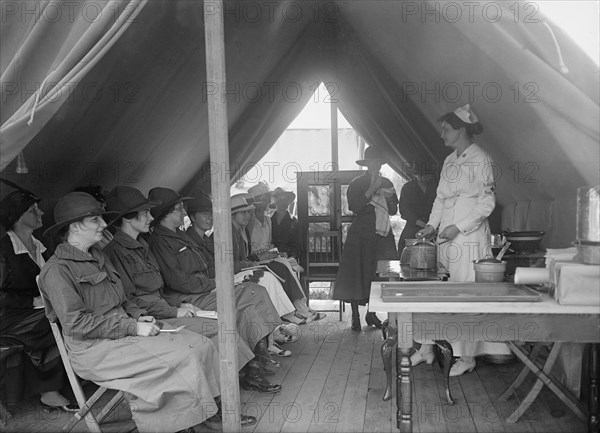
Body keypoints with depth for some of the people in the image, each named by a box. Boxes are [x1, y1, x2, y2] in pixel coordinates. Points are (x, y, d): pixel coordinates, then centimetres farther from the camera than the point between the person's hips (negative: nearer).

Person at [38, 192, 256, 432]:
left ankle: (215, 408, -6)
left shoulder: (97, 258, 19)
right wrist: (133, 328, -19)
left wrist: (139, 316, 2)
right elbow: (76, 323, -18)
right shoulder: (57, 270, -11)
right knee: (181, 357, -24)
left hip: (124, 331, 8)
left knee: (201, 345, -8)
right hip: (95, 349, -8)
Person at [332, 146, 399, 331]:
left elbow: (393, 211, 16)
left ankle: (371, 313, 14)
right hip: (361, 235, -4)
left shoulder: (387, 183, 15)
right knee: (356, 274, -4)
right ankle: (355, 317, 4)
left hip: (383, 235, 4)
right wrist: (371, 190, -16)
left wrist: (390, 198, -4)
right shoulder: (356, 184, 2)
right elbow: (354, 207, -12)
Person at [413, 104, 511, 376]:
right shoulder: (450, 161, 15)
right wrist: (432, 225, 7)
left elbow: (487, 203, -11)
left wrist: (458, 227, -15)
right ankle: (426, 349, 17)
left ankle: (467, 357, 11)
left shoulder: (481, 160, -7)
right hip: (445, 237, 7)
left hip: (469, 238, -7)